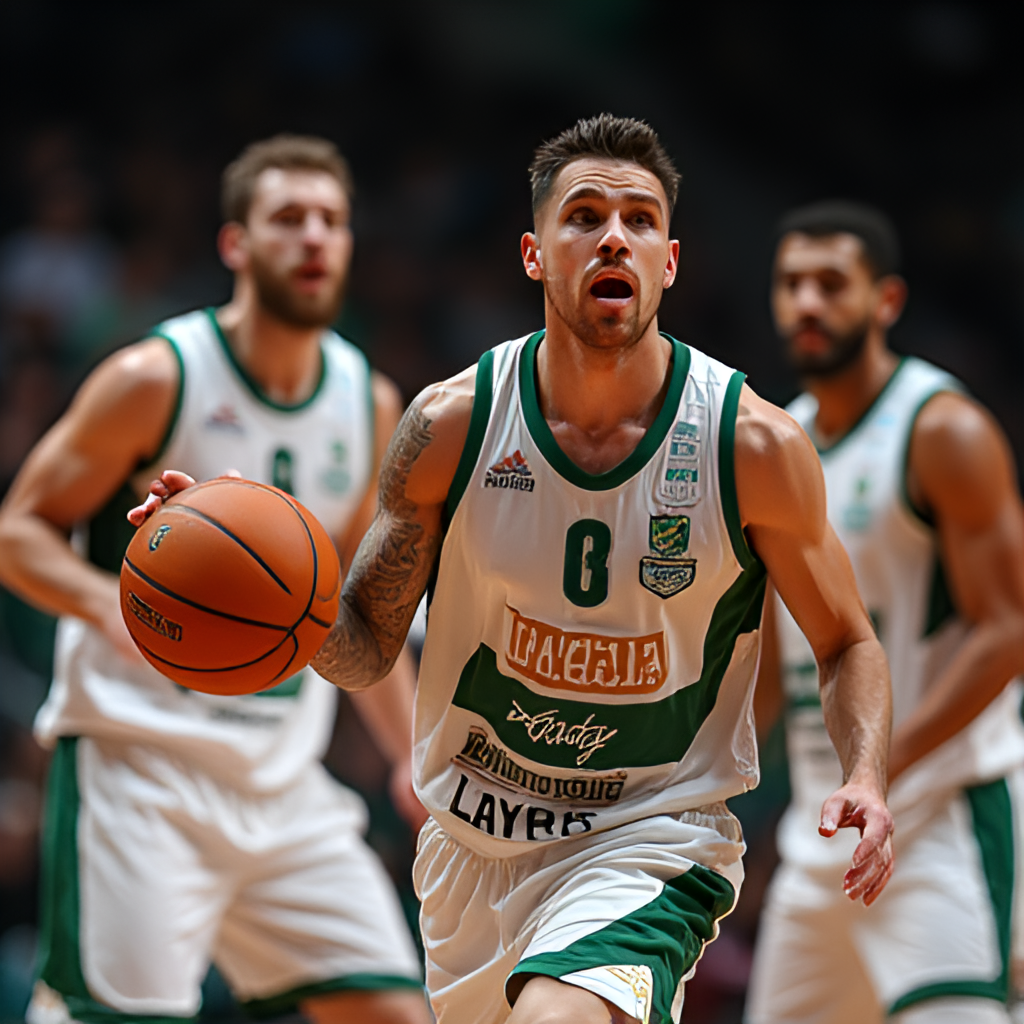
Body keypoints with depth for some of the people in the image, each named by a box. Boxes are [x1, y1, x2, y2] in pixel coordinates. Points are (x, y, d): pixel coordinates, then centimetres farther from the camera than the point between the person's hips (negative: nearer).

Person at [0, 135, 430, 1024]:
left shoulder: (369, 405, 10)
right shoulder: (155, 380, -7)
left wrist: (412, 756, 13)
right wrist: (117, 607, -24)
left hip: (284, 779, 6)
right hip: (138, 758, -6)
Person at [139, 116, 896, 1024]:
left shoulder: (754, 445, -12)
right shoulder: (452, 424, -7)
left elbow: (847, 644, 2)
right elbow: (364, 651, 1)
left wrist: (865, 778, -17)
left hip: (651, 841, -4)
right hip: (474, 840, 4)